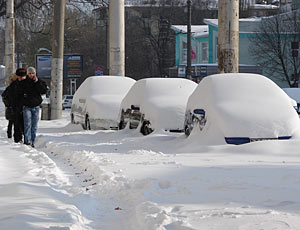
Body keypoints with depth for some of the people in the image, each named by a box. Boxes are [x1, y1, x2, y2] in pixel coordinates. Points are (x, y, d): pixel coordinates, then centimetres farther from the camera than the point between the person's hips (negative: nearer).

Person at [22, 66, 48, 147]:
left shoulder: (40, 82, 6)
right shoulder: (24, 82, 1)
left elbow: (44, 91, -9)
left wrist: (37, 82, -14)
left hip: (36, 107, 2)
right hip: (27, 107, -2)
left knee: (34, 126, 5)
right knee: (27, 124, -16)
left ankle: (32, 142, 11)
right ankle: (27, 140, -22)